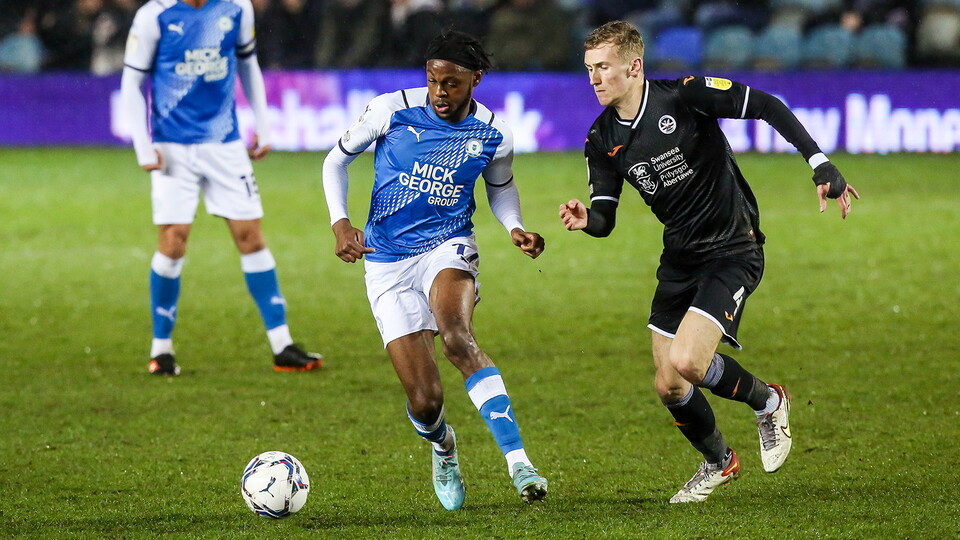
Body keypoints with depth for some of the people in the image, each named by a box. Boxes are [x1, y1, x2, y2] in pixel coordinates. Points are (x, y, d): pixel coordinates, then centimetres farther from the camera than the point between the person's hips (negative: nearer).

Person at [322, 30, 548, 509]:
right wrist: (340, 223, -7)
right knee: (424, 401, -9)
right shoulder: (391, 110, -8)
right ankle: (443, 446, 31)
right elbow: (336, 160, 7)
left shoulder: (493, 135, -3)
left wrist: (515, 227, -1)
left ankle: (518, 461, -39)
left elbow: (501, 187, 20)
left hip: (447, 246, 0)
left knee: (457, 338, -36)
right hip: (387, 263, 0)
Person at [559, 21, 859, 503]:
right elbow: (604, 219, 1)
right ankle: (718, 462, 34)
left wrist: (820, 164, -19)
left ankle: (767, 402, 7)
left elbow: (767, 107, -13)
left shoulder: (684, 96, -19)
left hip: (733, 250, -7)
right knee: (668, 386, 6)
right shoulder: (603, 138, -1)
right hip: (680, 258, 7)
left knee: (687, 361, -23)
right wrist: (585, 220, -23)